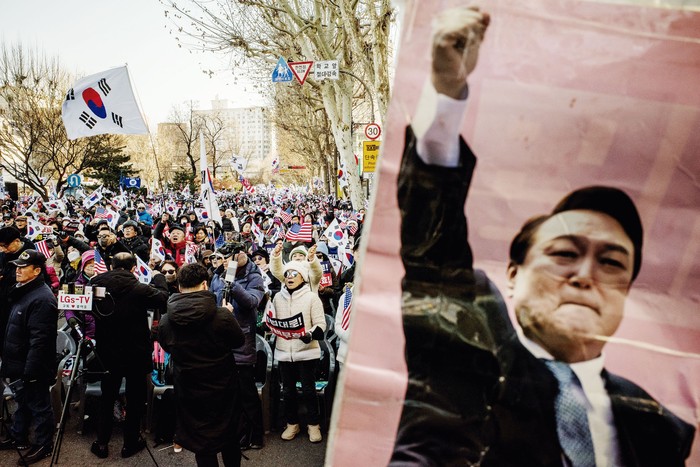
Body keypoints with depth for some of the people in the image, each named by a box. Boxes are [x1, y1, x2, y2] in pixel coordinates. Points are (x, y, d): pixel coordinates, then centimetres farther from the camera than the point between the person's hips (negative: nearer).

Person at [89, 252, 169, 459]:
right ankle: (130, 443, 24)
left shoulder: (97, 284, -11)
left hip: (108, 352, 4)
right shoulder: (139, 289, -23)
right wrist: (158, 276, 9)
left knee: (107, 397, 21)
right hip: (136, 353, -4)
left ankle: (101, 443, 27)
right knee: (135, 399, 14)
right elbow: (163, 297, -7)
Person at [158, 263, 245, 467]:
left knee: (202, 445, 14)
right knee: (229, 437, 21)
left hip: (189, 391, 1)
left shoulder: (165, 321, -13)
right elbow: (239, 341, -3)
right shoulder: (222, 315, -21)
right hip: (222, 389, -1)